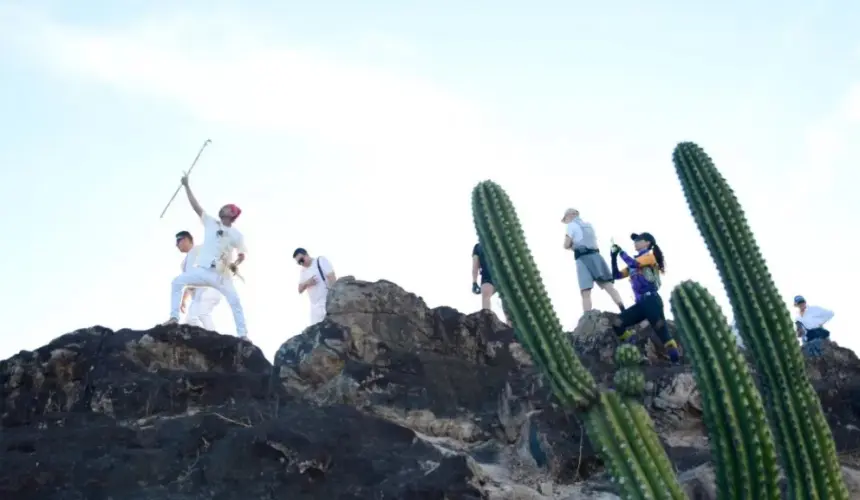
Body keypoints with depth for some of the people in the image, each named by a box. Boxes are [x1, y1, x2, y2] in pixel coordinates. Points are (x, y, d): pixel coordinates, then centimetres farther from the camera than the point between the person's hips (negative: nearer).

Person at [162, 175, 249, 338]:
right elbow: (196, 206, 0)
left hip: (222, 275, -2)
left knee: (235, 302, -10)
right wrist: (187, 186, -6)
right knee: (177, 282, -10)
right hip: (202, 270, 2)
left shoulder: (236, 234, 2)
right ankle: (174, 317, -8)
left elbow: (242, 254, 8)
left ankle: (242, 334, -2)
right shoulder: (211, 223, 5)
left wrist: (236, 264, -13)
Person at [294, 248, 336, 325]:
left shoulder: (321, 261, -1)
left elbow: (332, 278, -9)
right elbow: (300, 290, 16)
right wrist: (306, 283, -7)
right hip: (315, 306, 6)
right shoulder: (303, 271, 17)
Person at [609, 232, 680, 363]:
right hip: (640, 304, 7)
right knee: (617, 323, -8)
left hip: (651, 301, -7)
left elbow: (633, 263, -16)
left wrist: (621, 251, -2)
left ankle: (677, 361, -18)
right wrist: (614, 256, 8)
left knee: (661, 330, -16)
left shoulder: (650, 255, 2)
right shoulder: (634, 263, 23)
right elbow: (617, 275, 18)